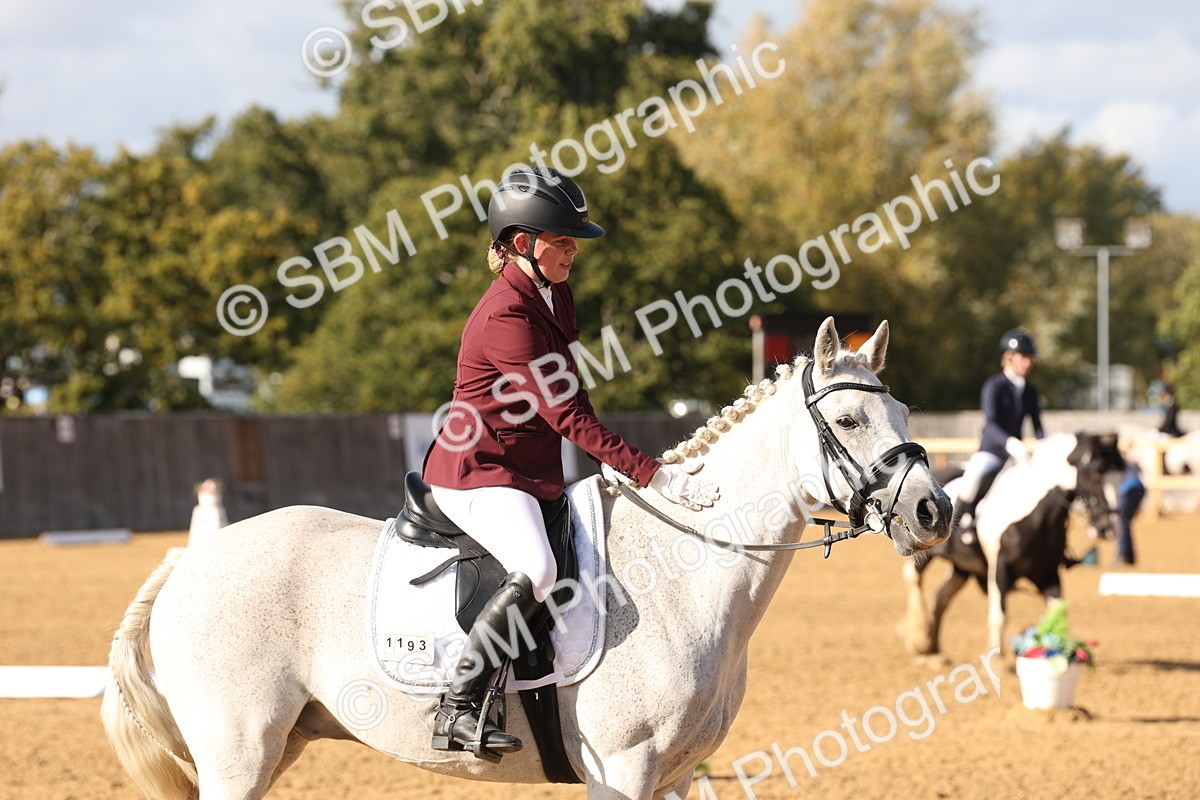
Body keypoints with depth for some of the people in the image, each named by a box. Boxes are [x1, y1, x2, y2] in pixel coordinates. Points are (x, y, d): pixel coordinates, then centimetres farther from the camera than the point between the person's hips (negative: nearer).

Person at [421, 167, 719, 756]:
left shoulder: (554, 295, 10)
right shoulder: (506, 315, -21)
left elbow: (570, 398, 18)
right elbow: (566, 415, -24)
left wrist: (613, 467, 6)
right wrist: (654, 476, -25)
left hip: (532, 472, 10)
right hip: (478, 473, -10)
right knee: (535, 571, -32)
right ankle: (457, 711, -30)